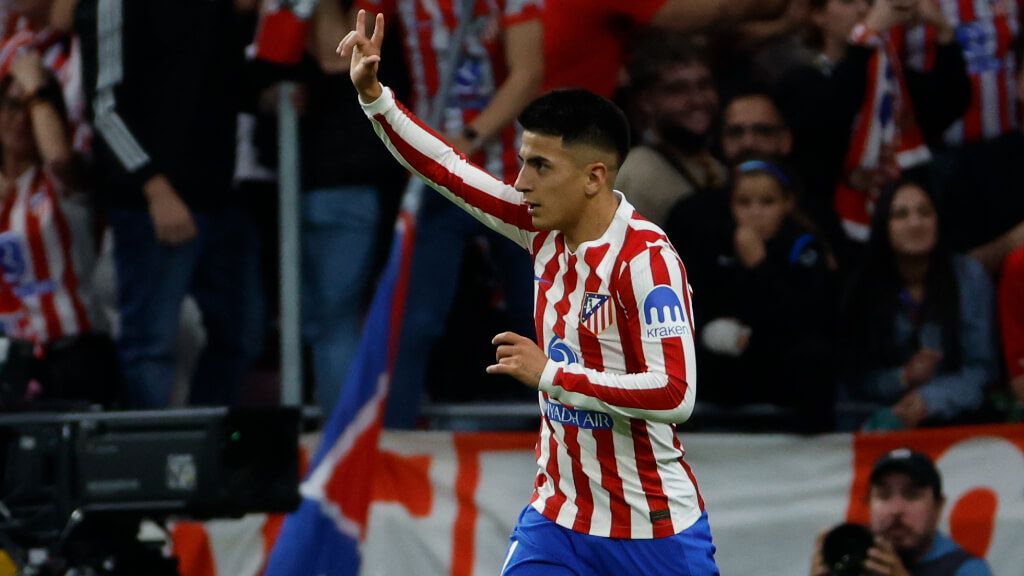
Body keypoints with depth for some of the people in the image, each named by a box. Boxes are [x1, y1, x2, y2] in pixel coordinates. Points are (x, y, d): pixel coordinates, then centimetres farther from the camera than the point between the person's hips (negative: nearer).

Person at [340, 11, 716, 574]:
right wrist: (371, 93, 2)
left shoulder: (646, 258, -19)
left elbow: (675, 393, -25)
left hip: (652, 529, -6)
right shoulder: (546, 227, 1)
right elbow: (447, 170, 11)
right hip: (557, 520, 6)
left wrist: (551, 374, -23)